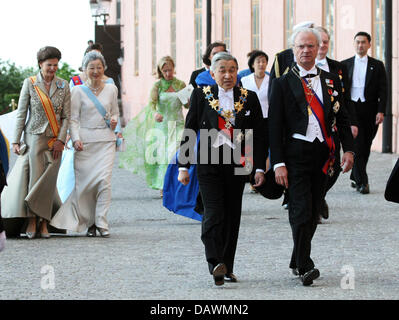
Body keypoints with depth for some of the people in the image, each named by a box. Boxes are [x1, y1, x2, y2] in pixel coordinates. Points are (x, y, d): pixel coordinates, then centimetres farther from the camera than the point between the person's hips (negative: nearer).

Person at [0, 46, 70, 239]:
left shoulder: (63, 86, 6)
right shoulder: (30, 84, 0)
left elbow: (66, 116, 5)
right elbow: (21, 114, 1)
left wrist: (60, 140, -5)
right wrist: (16, 141, -3)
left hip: (55, 141, 2)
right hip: (34, 137, -2)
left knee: (48, 180, 0)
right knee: (35, 178, -8)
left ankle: (43, 223, 4)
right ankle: (32, 221, -4)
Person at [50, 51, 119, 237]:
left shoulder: (111, 89, 11)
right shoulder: (78, 91, 4)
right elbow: (73, 118, 2)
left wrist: (114, 121, 0)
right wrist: (75, 139, -11)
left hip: (106, 140, 1)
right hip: (85, 141, -1)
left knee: (104, 180, -12)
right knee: (85, 182, -3)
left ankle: (101, 222, -8)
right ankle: (90, 223, 11)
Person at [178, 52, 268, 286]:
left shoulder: (249, 98, 6)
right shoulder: (202, 96, 3)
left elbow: (259, 135, 8)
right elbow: (189, 133, 5)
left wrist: (260, 168, 2)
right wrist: (184, 166, 2)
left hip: (237, 165, 2)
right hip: (209, 163, -2)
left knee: (232, 216, 7)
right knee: (214, 214, -14)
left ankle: (227, 267, 16)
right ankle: (216, 264, -21)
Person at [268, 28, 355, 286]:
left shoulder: (332, 82, 11)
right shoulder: (283, 83, 0)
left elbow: (342, 119, 14)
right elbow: (275, 125, -2)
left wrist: (349, 149, 0)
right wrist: (278, 163, -9)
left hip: (323, 155, 4)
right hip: (296, 155, -4)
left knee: (313, 212, 9)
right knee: (302, 211, -12)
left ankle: (297, 261, 22)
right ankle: (305, 267, -12)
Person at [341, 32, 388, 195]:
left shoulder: (377, 65, 8)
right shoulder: (345, 65, 9)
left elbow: (383, 90, 3)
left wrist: (381, 111, -8)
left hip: (370, 111, 1)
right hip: (351, 108, -1)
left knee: (365, 147, 6)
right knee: (357, 144, -11)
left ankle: (355, 178, 22)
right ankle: (362, 182, -11)